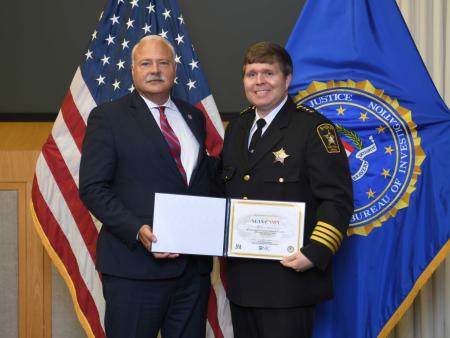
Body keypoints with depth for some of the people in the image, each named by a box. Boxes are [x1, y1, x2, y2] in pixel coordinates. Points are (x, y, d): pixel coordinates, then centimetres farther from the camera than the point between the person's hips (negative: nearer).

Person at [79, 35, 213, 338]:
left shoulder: (193, 117, 15)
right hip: (135, 266, -5)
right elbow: (92, 188, -7)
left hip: (194, 266, 5)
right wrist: (137, 230, -20)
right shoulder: (108, 117, -1)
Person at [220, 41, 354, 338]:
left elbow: (338, 199, -14)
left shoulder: (314, 128, -8)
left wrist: (315, 254, -23)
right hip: (241, 278, 7)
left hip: (288, 276, -6)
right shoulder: (236, 128, 14)